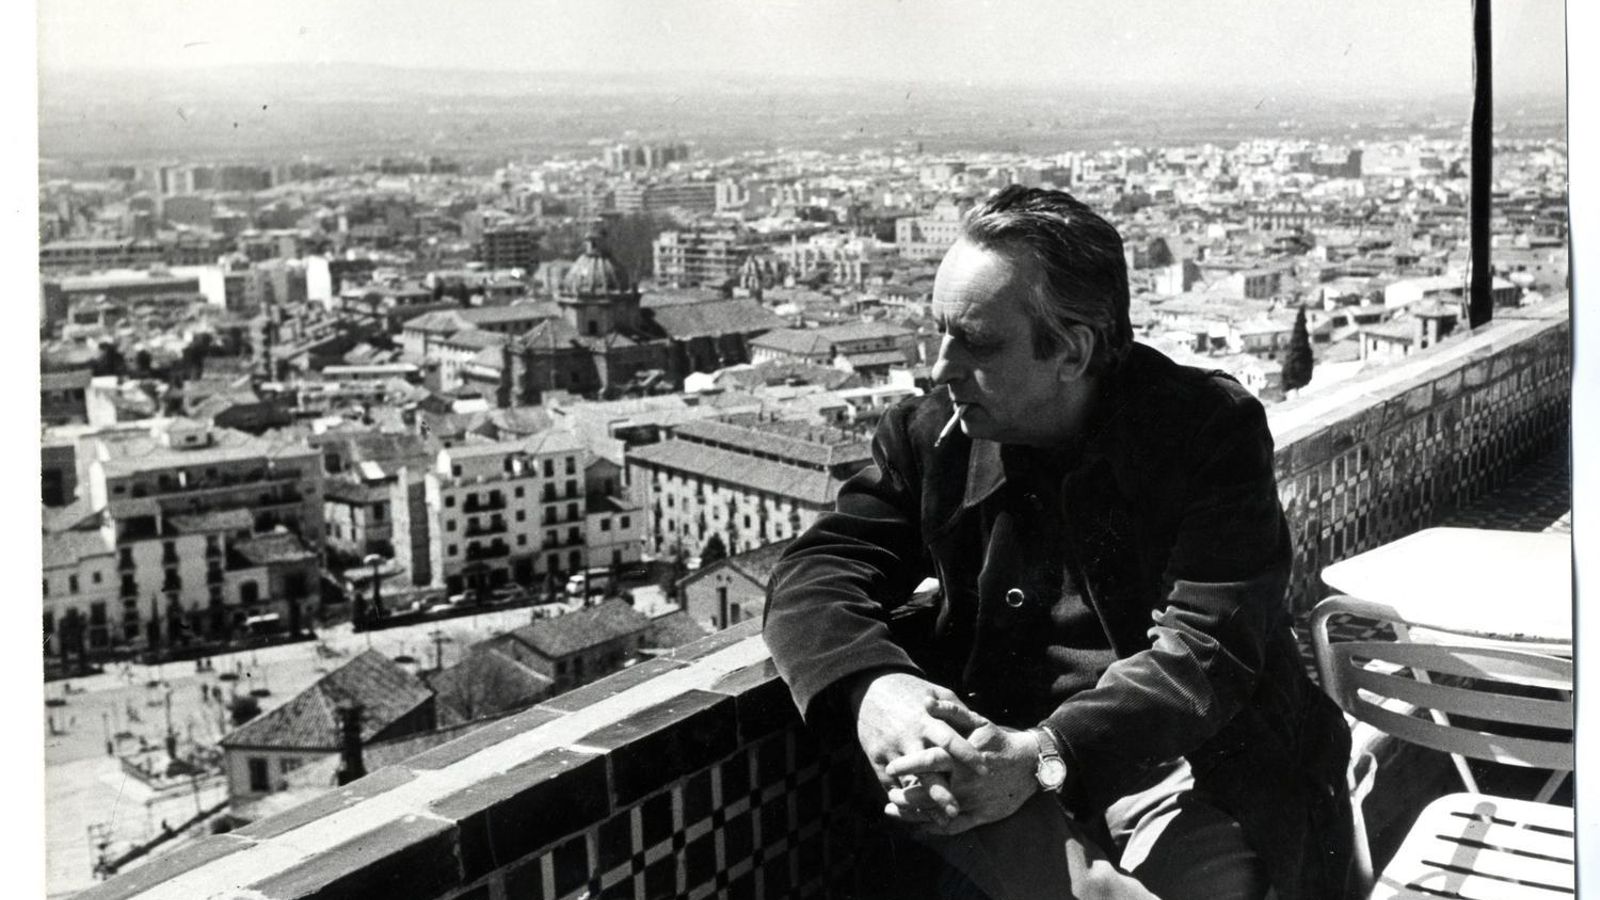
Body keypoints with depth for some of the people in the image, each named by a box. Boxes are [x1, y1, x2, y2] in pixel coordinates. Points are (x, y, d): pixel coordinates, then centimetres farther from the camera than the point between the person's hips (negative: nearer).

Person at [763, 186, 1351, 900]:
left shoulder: (1213, 431, -7)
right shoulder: (929, 433, 5)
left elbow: (1208, 648, -17)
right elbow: (816, 573, -2)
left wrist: (1045, 756, -33)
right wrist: (870, 686, -27)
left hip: (1188, 763, -3)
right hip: (998, 752, 3)